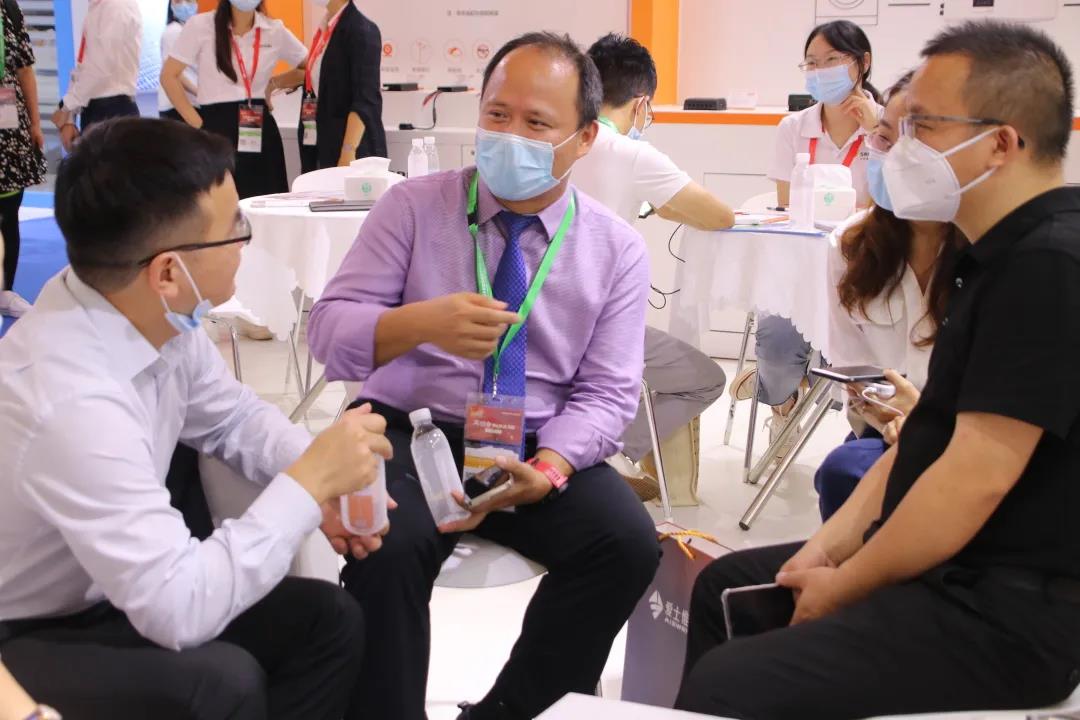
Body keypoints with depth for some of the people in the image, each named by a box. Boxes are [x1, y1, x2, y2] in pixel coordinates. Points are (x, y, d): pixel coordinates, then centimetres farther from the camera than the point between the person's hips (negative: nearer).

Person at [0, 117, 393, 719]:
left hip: (106, 594, 8)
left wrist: (325, 480, -12)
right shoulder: (74, 401, -36)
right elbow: (177, 610, -35)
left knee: (330, 619, -1)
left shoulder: (153, 313, -11)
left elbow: (234, 417, 7)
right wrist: (310, 481, -28)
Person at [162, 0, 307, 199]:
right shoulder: (201, 25, -1)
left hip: (260, 129, 3)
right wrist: (195, 122, -5)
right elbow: (169, 76, 0)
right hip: (217, 126, -3)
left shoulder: (275, 30, 6)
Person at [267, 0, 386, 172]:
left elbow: (366, 100, -17)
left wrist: (348, 151, -24)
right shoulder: (325, 28, 11)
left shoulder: (361, 30, -11)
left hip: (349, 147, -8)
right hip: (318, 145, 8)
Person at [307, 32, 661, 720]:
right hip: (409, 431, -2)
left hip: (537, 447, 2)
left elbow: (605, 394, -1)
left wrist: (547, 470, -23)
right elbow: (329, 330, -6)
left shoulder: (619, 249, 2)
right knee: (387, 550, -31)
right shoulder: (414, 206, -1)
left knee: (629, 545, -23)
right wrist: (421, 322, -29)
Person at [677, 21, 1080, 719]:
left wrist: (842, 589, -13)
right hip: (957, 570, 11)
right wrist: (830, 545, 6)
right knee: (724, 586, 21)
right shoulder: (1009, 254, 12)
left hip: (1008, 610, -11)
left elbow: (979, 474, -25)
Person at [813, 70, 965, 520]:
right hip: (885, 436, 4)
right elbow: (851, 372, 3)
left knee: (847, 470, -29)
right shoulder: (851, 244, 3)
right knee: (842, 471, -29)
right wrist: (895, 424, -17)